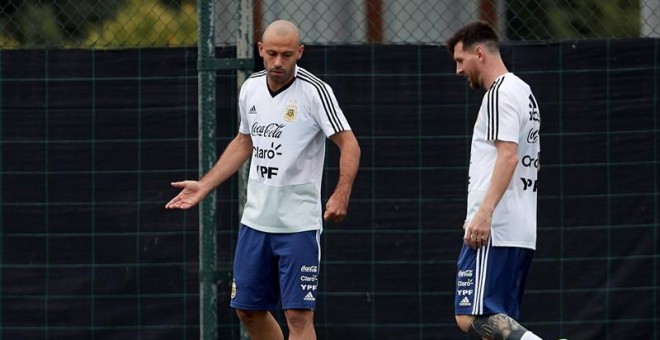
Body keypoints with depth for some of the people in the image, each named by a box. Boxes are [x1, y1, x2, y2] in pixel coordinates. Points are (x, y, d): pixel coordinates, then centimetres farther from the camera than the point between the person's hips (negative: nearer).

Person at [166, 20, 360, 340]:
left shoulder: (315, 91, -13)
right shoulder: (250, 88, 6)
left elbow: (349, 144, -16)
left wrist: (341, 194, -31)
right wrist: (204, 186, 18)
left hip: (299, 225, -6)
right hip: (255, 219, 6)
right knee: (249, 310, 12)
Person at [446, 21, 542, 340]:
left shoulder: (501, 93, -9)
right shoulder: (522, 91, 22)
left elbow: (508, 155, -21)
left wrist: (484, 212, -27)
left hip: (493, 231, -10)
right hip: (520, 230, 10)